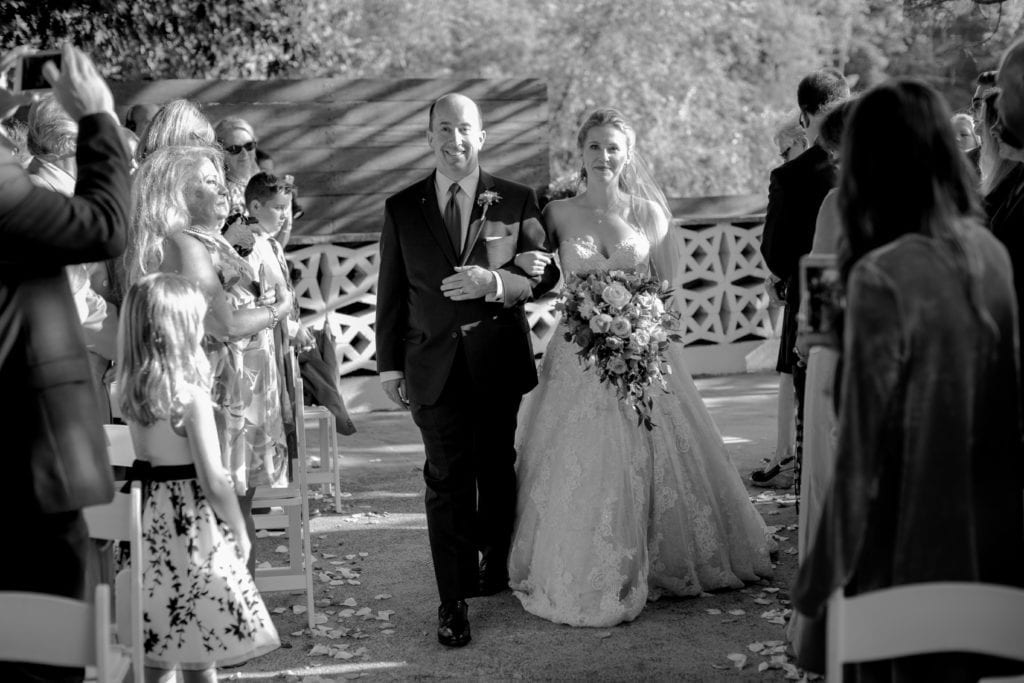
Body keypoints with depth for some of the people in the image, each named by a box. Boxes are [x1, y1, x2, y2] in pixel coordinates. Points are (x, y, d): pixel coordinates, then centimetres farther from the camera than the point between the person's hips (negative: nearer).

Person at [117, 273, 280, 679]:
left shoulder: (132, 389, 0)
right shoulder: (191, 396, -18)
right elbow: (214, 482, -16)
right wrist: (241, 534, -4)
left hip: (149, 521, 7)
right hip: (189, 525, -6)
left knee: (157, 648, 14)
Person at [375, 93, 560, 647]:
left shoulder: (517, 200, 0)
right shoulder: (402, 208, 3)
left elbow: (546, 273, -1)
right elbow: (391, 293, 6)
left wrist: (494, 282, -19)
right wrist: (389, 364, 6)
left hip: (499, 362, 0)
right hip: (434, 366, 0)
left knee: (496, 472, 14)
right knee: (447, 481, 0)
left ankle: (496, 567, 34)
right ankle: (454, 598, 7)